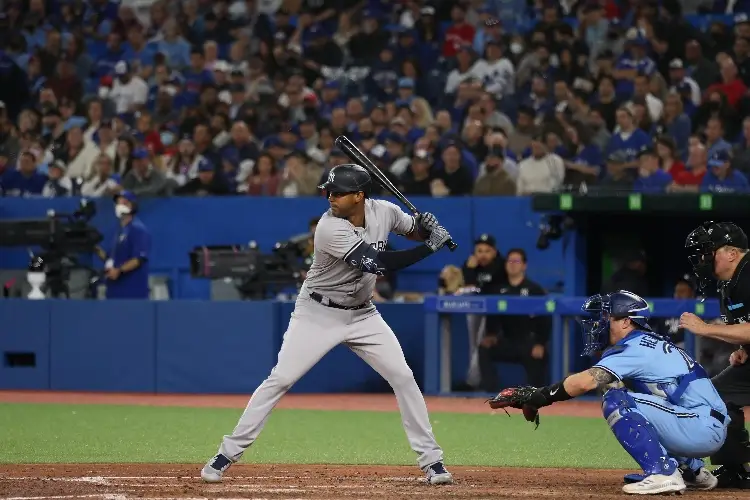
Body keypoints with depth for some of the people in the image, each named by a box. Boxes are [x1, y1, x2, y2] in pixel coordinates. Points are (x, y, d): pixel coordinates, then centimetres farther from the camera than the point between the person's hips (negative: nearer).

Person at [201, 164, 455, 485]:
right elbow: (378, 263, -33)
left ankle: (431, 460, 5)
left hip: (362, 314, 5)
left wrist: (427, 228, -14)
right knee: (280, 380, -9)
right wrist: (431, 246, -30)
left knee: (403, 378, -4)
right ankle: (227, 454, -2)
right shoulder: (330, 229, -27)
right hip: (318, 314, -5)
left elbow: (415, 232, 12)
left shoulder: (384, 211, -8)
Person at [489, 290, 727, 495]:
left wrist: (533, 397, -18)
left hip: (705, 428, -10)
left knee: (616, 401, -15)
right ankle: (692, 471, 25)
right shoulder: (650, 343, 19)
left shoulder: (636, 348, -11)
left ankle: (663, 473, -20)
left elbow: (586, 381, -23)